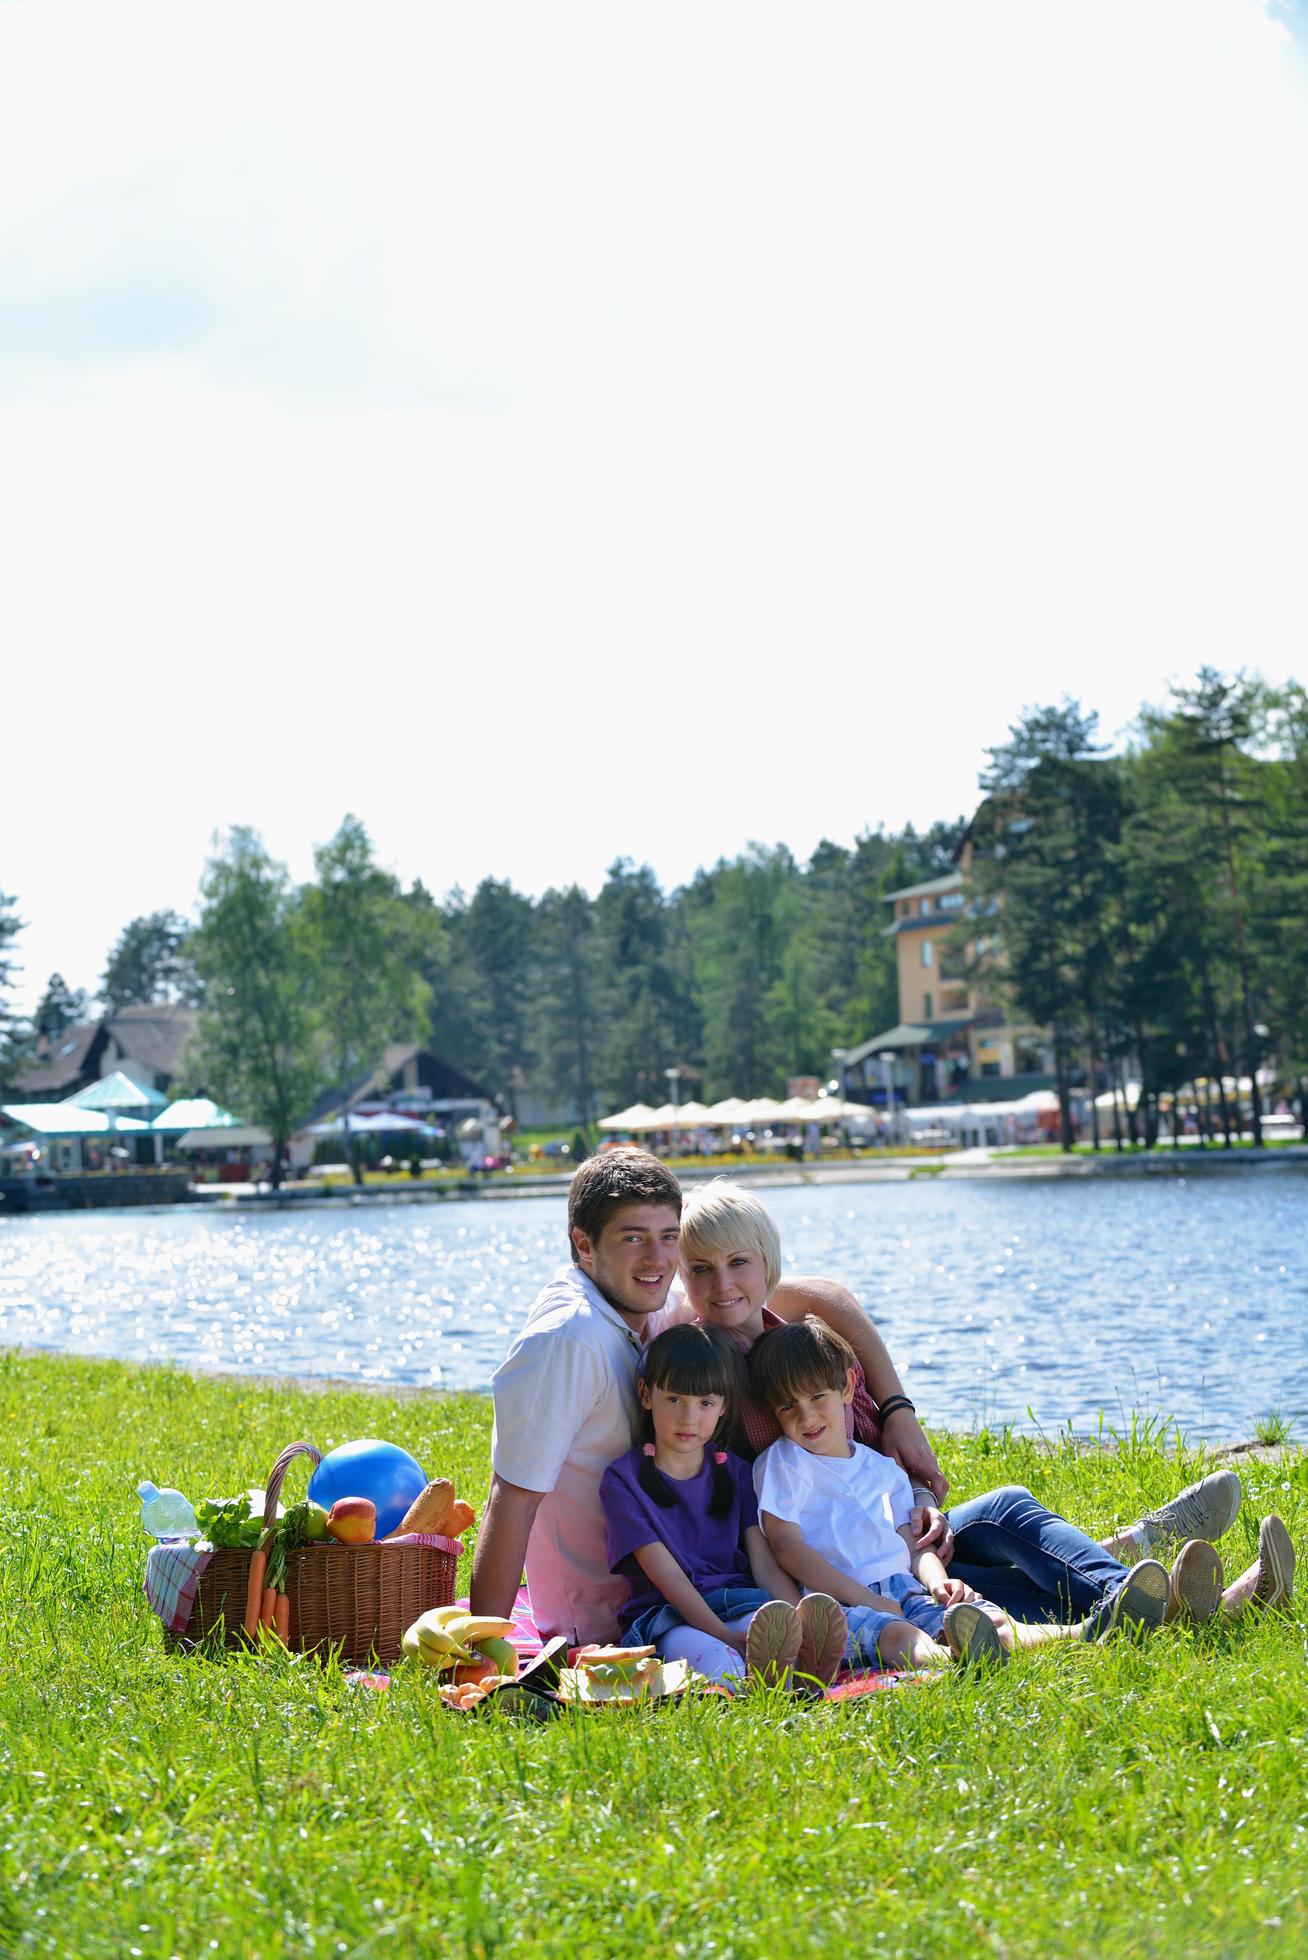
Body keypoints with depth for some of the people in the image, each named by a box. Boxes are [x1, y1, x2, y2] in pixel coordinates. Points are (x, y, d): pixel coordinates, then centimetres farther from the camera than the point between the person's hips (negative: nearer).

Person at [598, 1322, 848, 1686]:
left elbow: (765, 1564, 7)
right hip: (666, 1617, -3)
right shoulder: (623, 1480, 4)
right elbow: (666, 1575, -8)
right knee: (700, 1652, -41)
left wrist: (802, 1623, -14)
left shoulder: (736, 1473, 18)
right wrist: (727, 1636, -23)